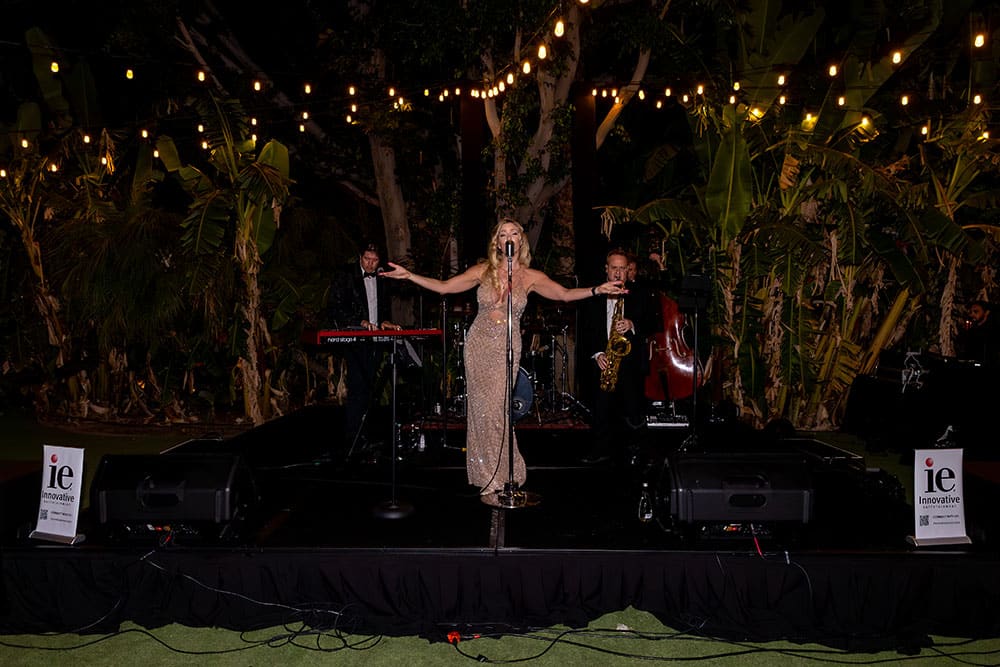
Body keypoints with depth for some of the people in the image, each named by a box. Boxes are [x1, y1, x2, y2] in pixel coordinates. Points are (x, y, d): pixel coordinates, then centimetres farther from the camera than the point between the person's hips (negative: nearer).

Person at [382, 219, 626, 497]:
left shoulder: (530, 276, 2)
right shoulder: (483, 270, 3)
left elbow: (565, 294, -6)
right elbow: (443, 287, 5)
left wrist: (597, 290, -20)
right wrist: (409, 275, -3)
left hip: (507, 348, -1)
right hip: (479, 344, 1)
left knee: (498, 408, -6)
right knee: (483, 408, 2)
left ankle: (500, 475, 11)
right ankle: (489, 476, 15)